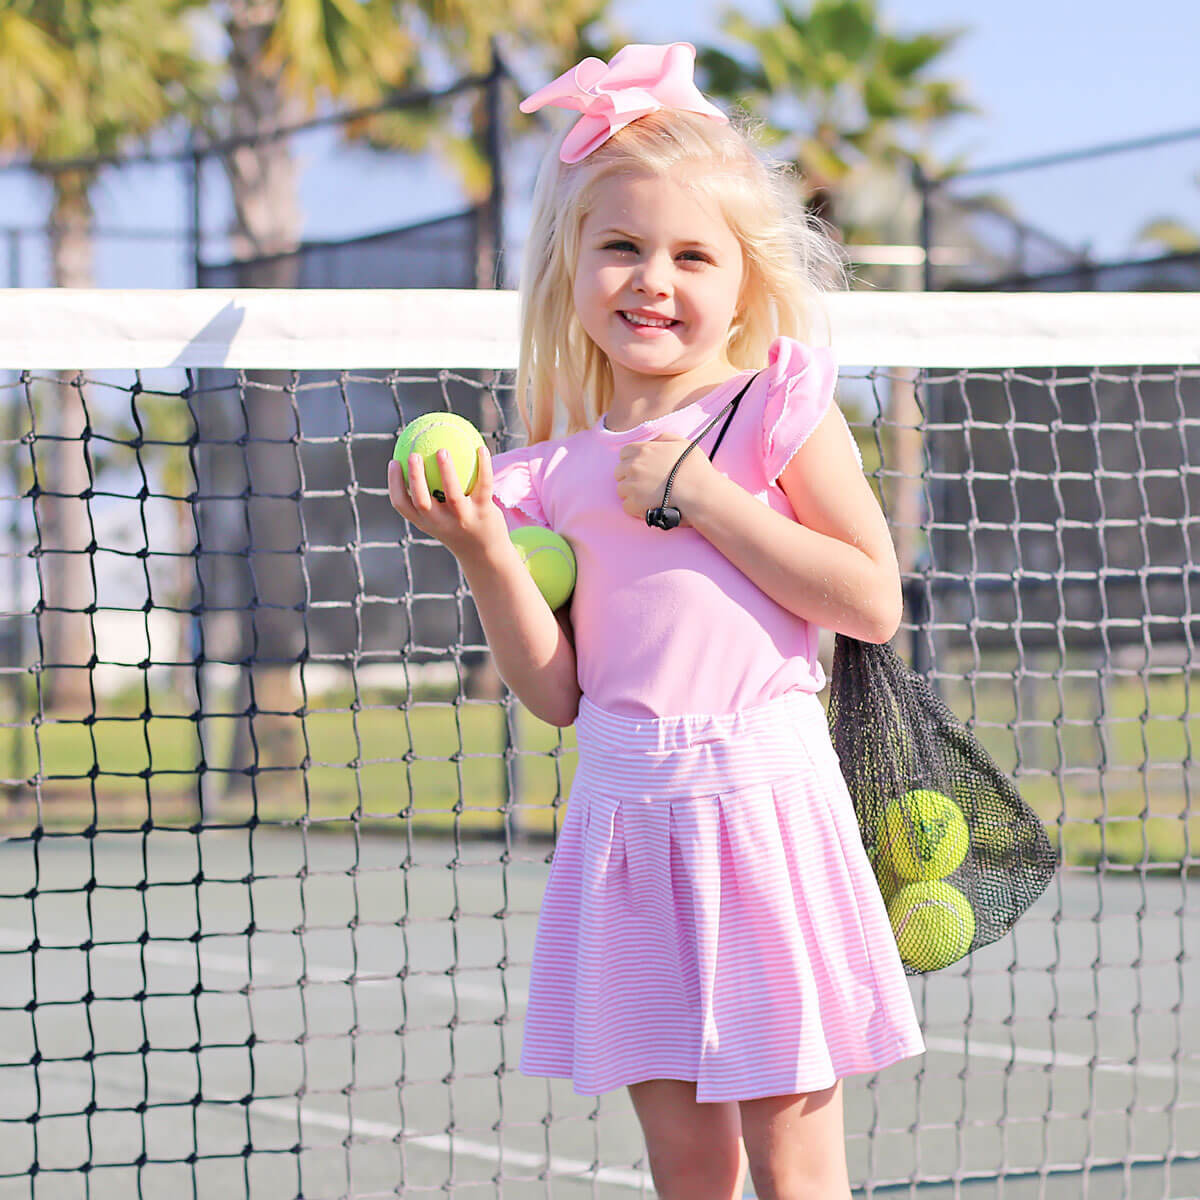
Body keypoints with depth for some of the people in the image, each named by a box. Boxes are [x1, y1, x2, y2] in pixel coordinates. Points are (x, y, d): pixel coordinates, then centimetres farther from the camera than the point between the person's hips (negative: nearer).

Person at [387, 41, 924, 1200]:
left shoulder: (778, 407, -2)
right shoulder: (561, 465, 8)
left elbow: (873, 601, -10)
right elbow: (556, 692, 7)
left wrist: (704, 497, -13)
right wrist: (483, 550, -8)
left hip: (759, 796, -4)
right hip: (625, 805, 4)